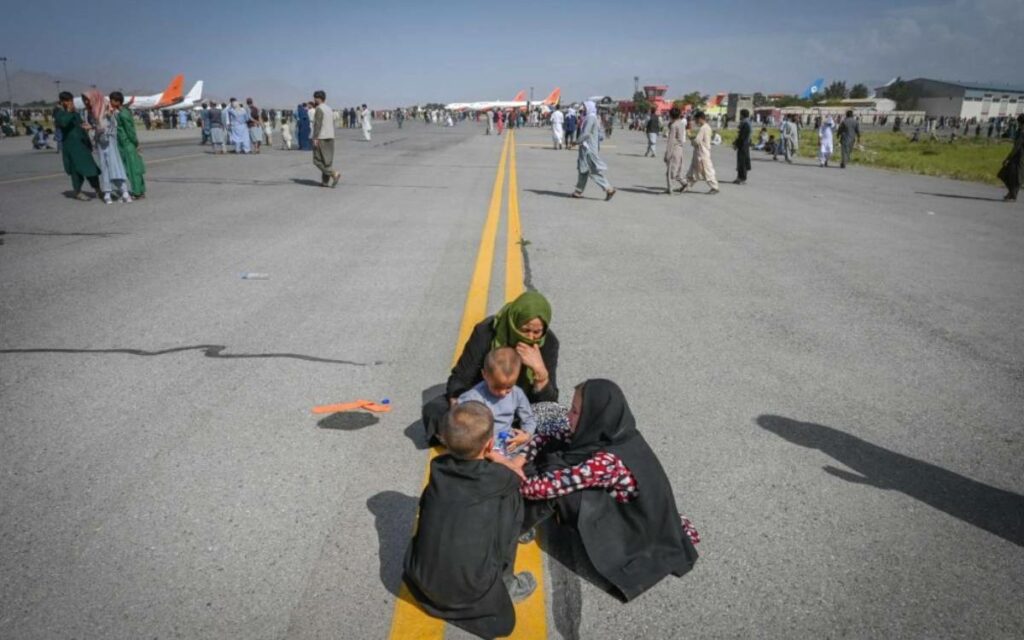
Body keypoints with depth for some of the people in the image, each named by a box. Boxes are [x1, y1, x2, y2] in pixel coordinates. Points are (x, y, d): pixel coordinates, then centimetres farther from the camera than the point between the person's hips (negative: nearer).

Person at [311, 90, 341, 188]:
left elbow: (318, 124, -18)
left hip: (321, 138, -8)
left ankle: (334, 173, -17)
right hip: (330, 137, 8)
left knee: (318, 160, -4)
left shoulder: (319, 109, -11)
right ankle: (325, 181, 7)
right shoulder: (330, 109, 14)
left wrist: (315, 138, -18)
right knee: (327, 160, 8)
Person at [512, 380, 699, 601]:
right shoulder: (612, 431, -14)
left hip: (633, 530, -7)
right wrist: (521, 460, -12)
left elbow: (549, 486, -31)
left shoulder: (606, 461, -35)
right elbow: (551, 436, -2)